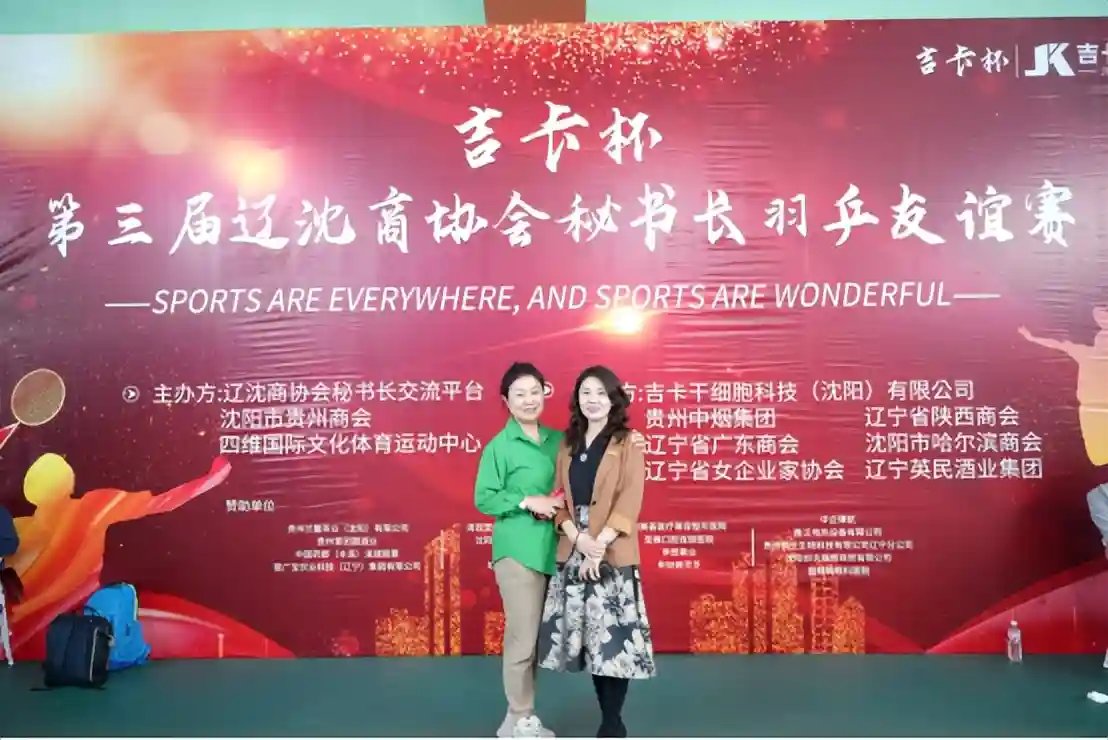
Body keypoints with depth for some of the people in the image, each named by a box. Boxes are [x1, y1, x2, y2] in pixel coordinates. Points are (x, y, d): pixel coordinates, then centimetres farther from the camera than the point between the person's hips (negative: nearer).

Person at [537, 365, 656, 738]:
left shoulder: (628, 444, 0)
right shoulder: (568, 444, 13)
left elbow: (630, 500, -8)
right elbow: (559, 496, 7)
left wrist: (600, 543, -16)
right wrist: (577, 537, -10)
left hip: (613, 553, -4)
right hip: (573, 551, 4)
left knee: (613, 637, -5)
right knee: (586, 637, 6)